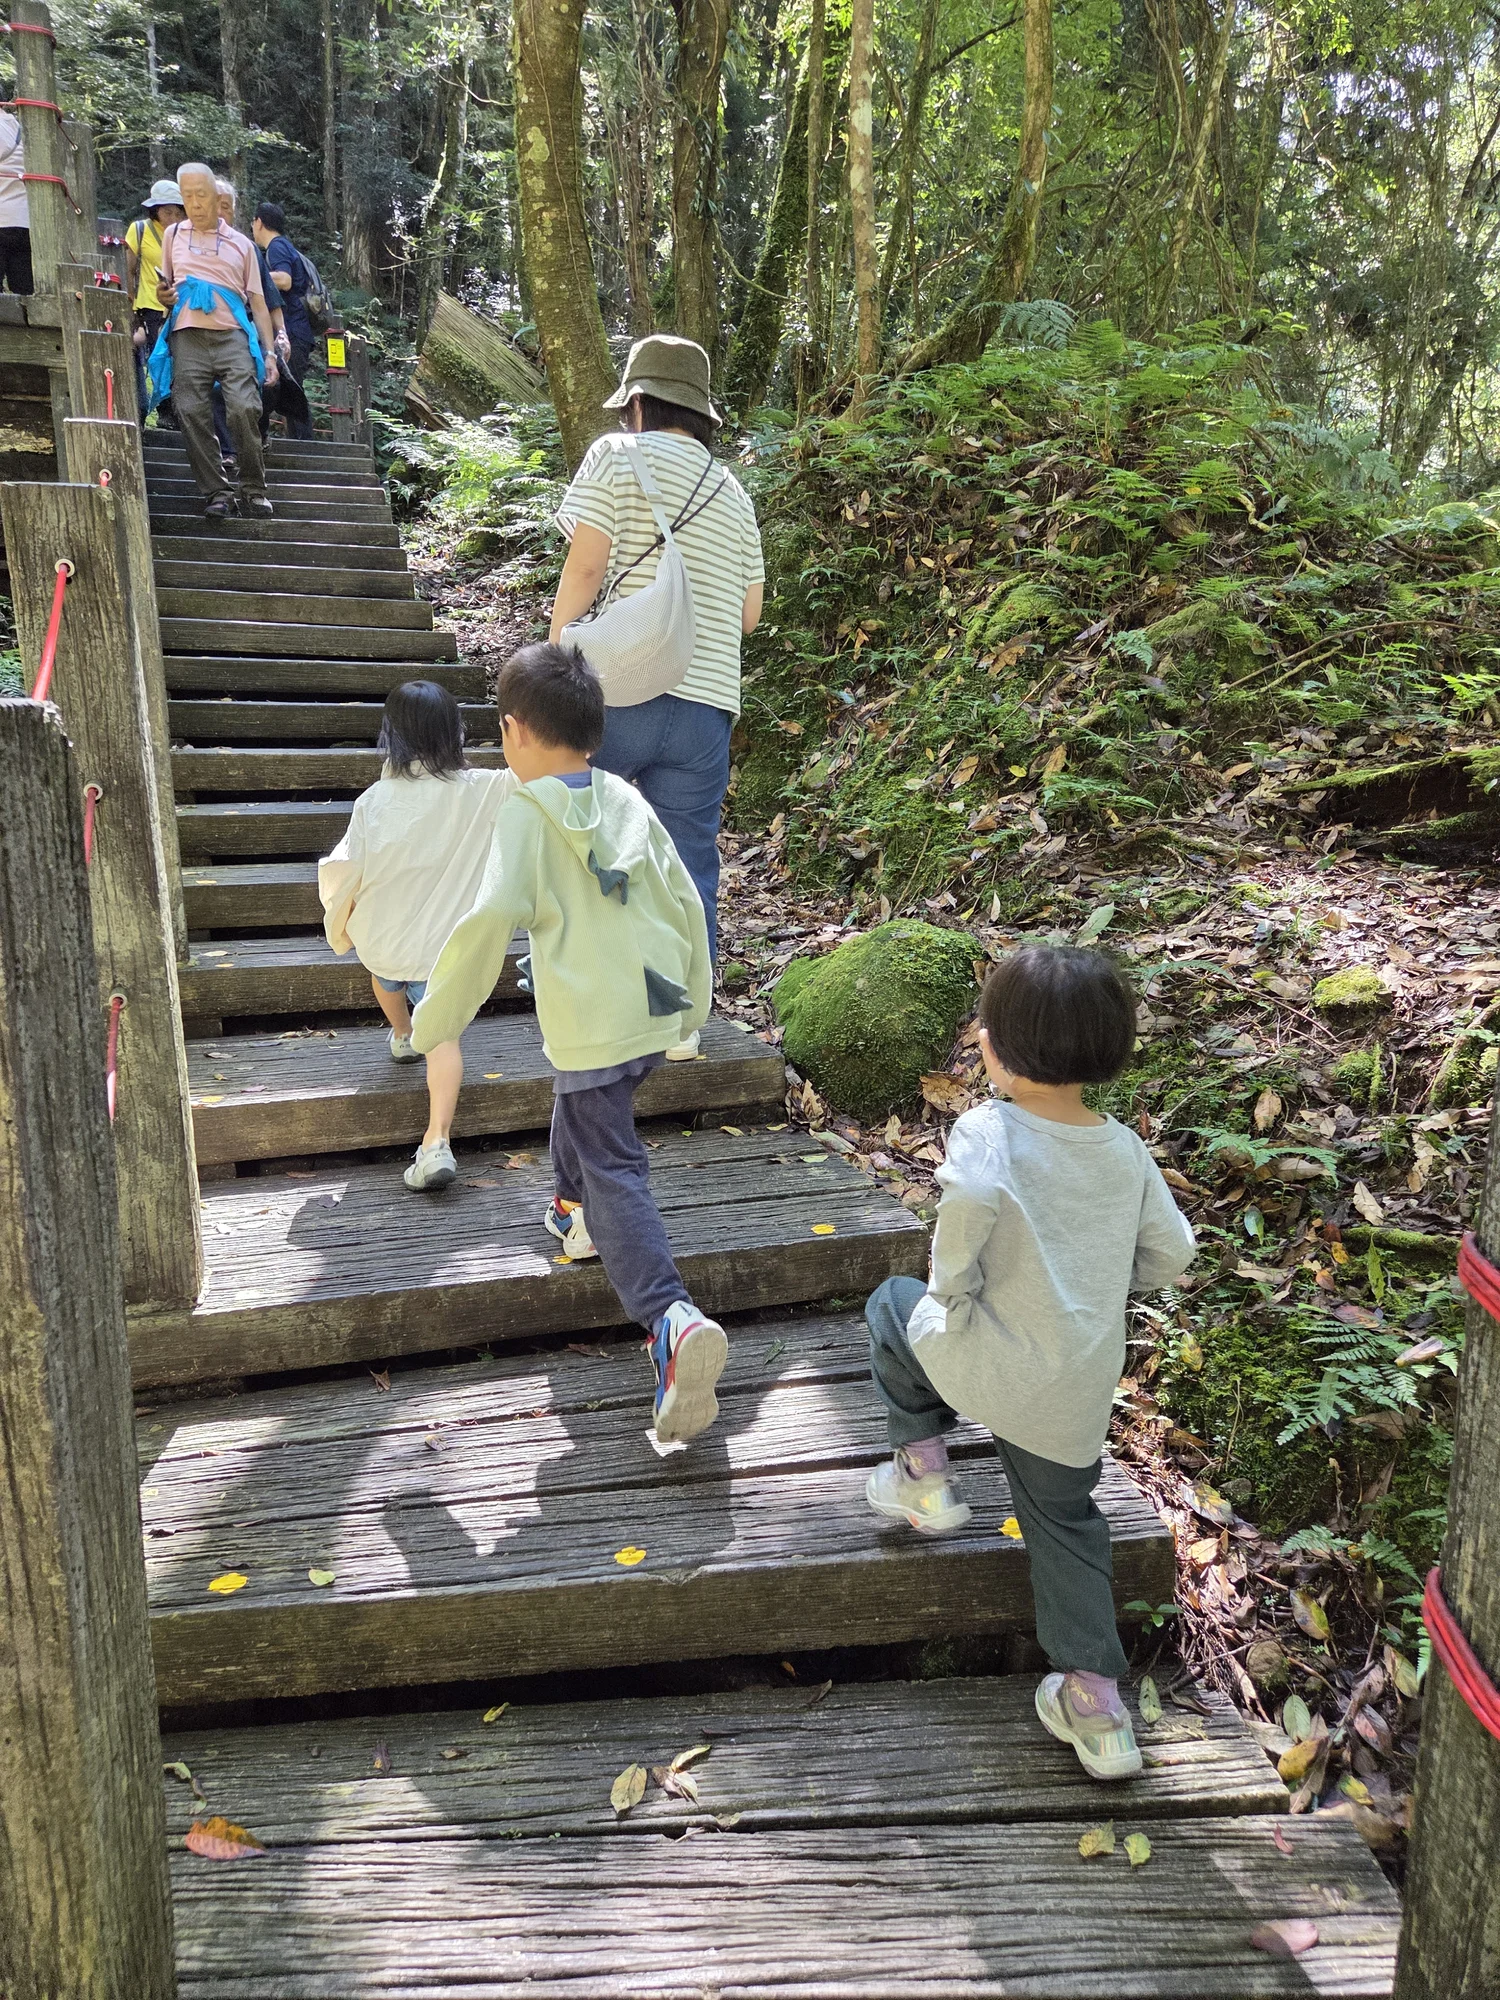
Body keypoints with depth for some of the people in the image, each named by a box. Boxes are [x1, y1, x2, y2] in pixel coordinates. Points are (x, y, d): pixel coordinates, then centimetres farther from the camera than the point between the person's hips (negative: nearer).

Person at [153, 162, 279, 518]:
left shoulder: (241, 244, 17)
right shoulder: (173, 235, 21)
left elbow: (257, 302, 13)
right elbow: (166, 290, 27)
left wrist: (269, 352, 2)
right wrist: (163, 295, 2)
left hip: (232, 336, -2)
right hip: (188, 338, 2)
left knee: (245, 409, -18)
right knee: (192, 415, -10)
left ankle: (255, 489, -6)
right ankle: (217, 492, -5)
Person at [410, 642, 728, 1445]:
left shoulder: (527, 816, -12)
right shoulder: (628, 803, 7)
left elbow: (491, 919, -23)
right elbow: (684, 901, 10)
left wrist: (438, 1016, -12)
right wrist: (693, 999, 22)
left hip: (591, 1023, -7)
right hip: (655, 1010, 7)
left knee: (614, 1172, -6)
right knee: (581, 1103, 33)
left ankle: (672, 1318, -23)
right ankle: (576, 1215, 54)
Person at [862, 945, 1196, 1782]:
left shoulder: (990, 1130, -16)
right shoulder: (1126, 1150, 2)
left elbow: (972, 1195, -37)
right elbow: (1170, 1255, 8)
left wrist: (953, 1285, -19)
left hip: (989, 1363, -5)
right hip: (1080, 1394, 5)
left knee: (894, 1305, 24)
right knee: (1066, 1519, 25)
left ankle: (924, 1475, 28)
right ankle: (1095, 1699, 22)